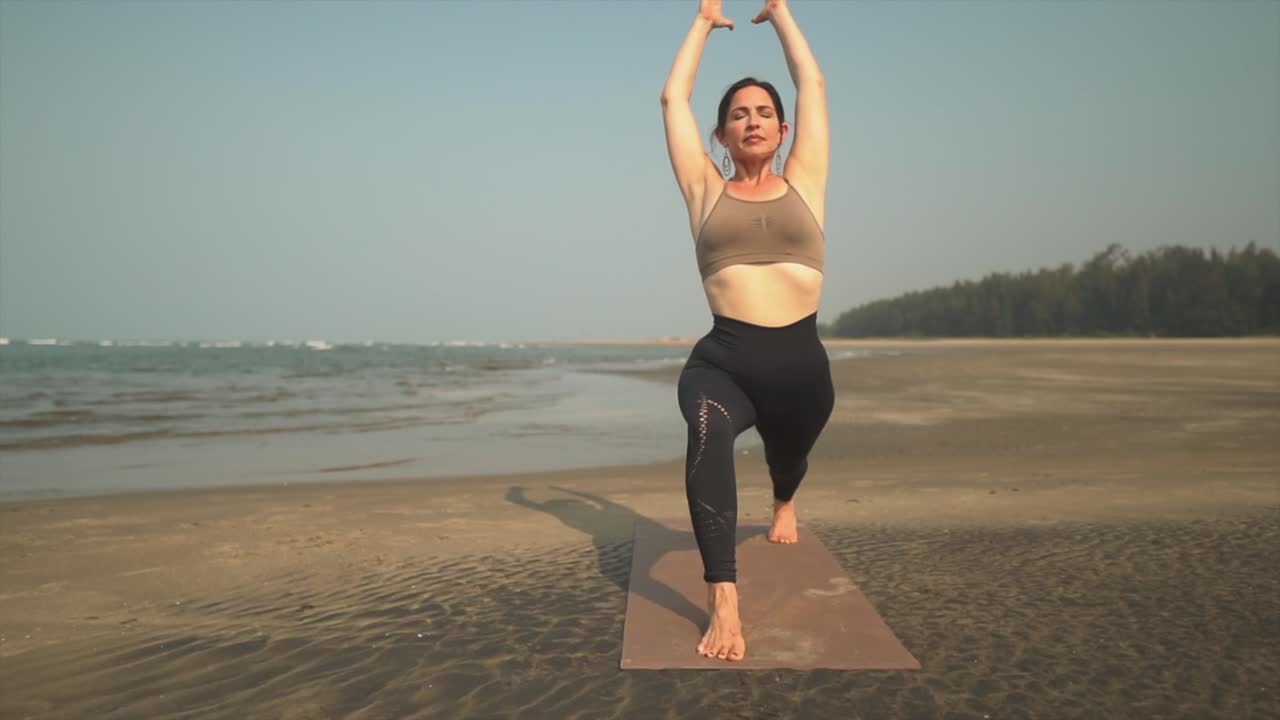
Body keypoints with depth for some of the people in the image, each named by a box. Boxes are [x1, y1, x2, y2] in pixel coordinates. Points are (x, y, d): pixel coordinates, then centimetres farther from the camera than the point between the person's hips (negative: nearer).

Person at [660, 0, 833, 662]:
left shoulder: (803, 182, 9)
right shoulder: (706, 190, 8)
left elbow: (812, 83, 15)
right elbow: (673, 97, 13)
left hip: (801, 362, 3)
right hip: (722, 360, -2)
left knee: (788, 460, 27)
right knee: (708, 435, -36)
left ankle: (783, 504, 66)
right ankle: (723, 601, -35)